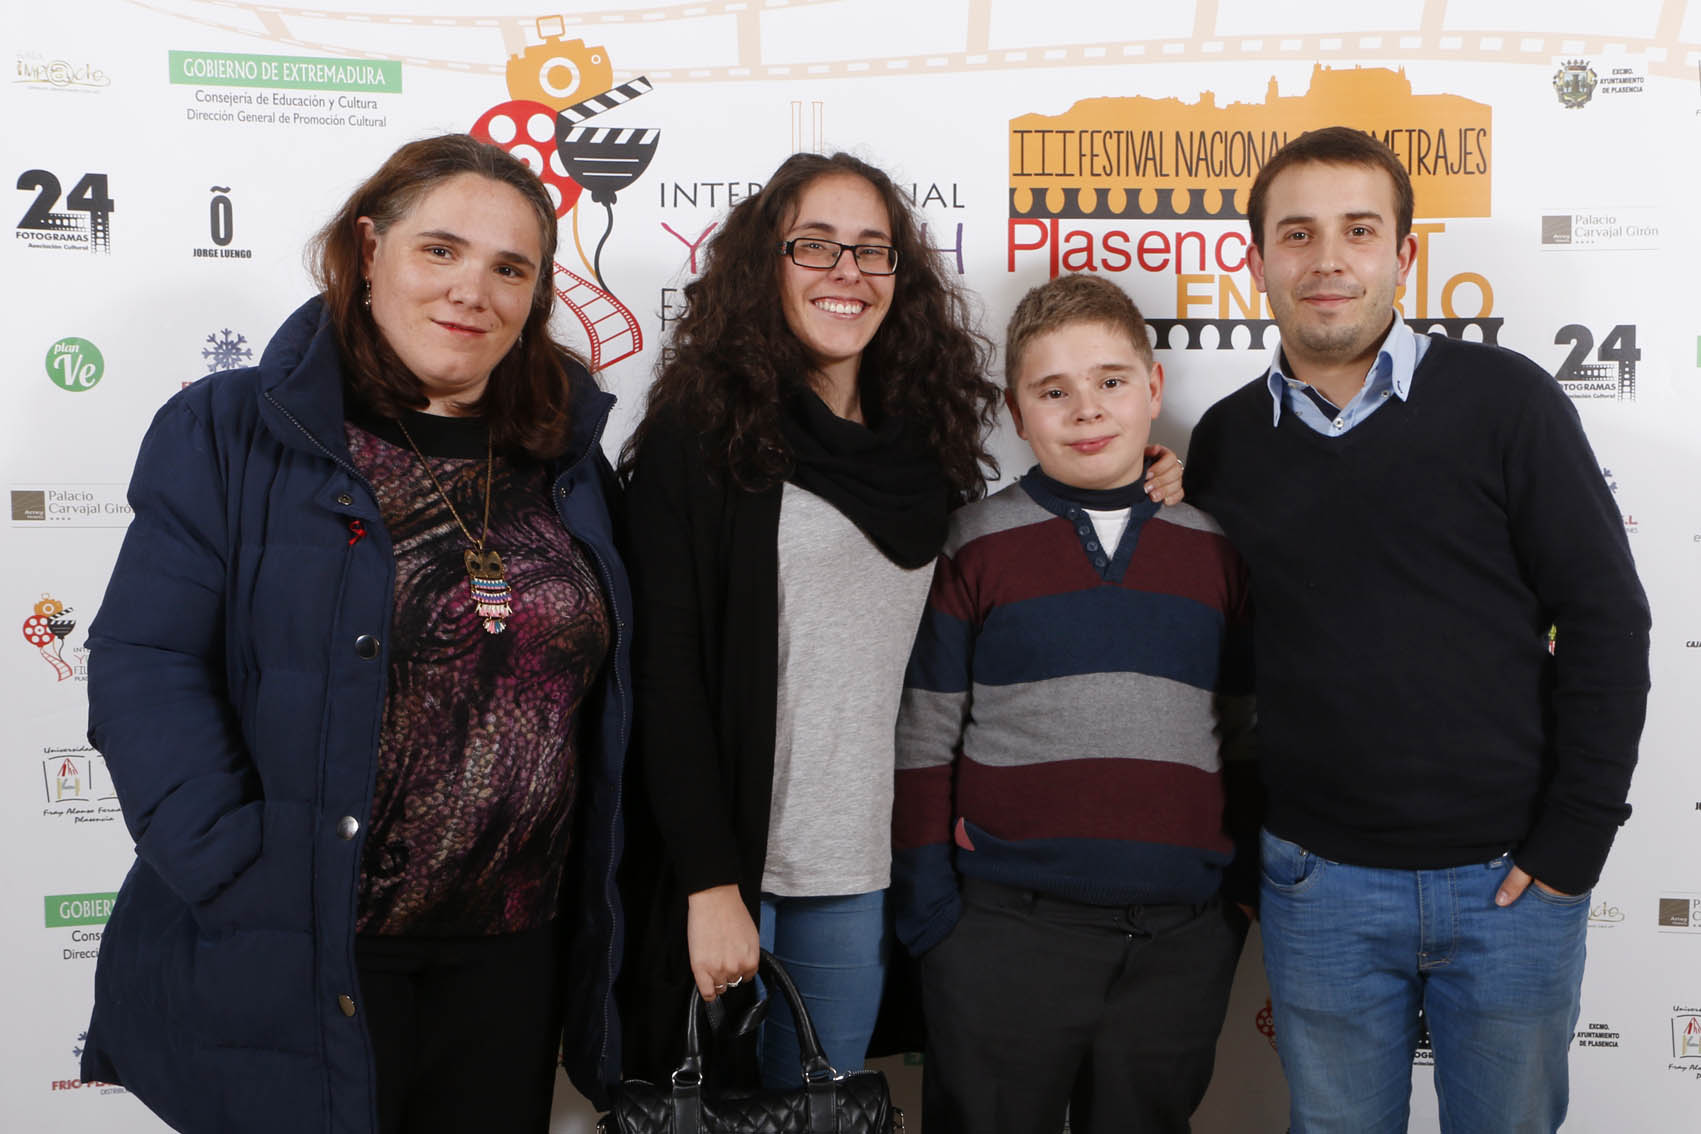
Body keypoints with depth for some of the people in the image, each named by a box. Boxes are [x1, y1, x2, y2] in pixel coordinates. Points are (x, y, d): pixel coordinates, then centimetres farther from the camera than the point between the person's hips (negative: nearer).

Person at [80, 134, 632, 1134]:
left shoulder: (569, 462, 7)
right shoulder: (230, 434, -6)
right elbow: (145, 667, -12)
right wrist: (236, 869, -20)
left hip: (512, 957, 4)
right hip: (292, 965, -4)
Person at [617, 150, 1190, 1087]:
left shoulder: (927, 447, 9)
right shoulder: (699, 435, -6)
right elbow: (668, 670, -10)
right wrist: (709, 881, -14)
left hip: (859, 879, 4)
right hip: (722, 865, -4)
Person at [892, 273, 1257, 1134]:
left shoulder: (1218, 546, 6)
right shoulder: (974, 546, -1)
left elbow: (1247, 734, 11)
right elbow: (925, 740, 0)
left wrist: (1245, 890, 8)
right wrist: (927, 904, -4)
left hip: (1181, 941, 2)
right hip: (1005, 931, -2)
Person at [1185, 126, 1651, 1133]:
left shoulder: (1504, 400, -5)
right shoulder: (1226, 442, 3)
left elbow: (1605, 621, -5)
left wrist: (1572, 844, -8)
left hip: (1510, 882, -1)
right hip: (1318, 885, 2)